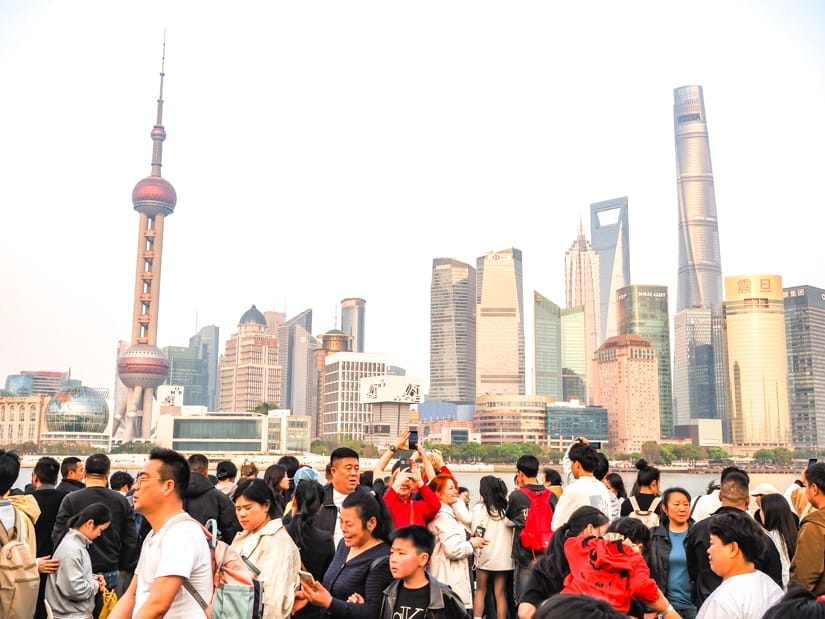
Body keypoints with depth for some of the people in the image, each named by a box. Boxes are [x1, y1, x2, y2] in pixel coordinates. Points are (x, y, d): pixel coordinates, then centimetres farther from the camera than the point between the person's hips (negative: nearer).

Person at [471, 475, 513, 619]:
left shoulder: (479, 508, -6)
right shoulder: (506, 508, 3)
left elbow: (476, 533, -9)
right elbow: (512, 524, -2)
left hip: (485, 555, -2)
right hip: (503, 557, 2)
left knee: (480, 591, 12)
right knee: (500, 593, 9)